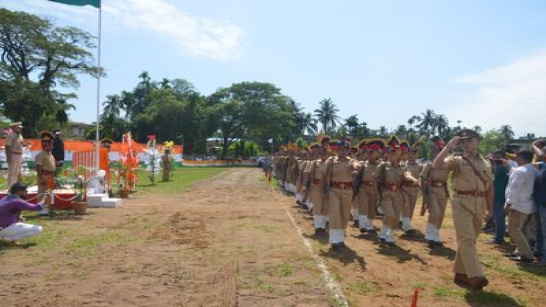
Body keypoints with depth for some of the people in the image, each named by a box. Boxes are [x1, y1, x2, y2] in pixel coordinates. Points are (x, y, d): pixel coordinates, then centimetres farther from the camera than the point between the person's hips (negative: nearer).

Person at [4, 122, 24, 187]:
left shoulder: (20, 136, 15)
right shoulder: (11, 136, -12)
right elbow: (7, 147, -16)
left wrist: (21, 157, 18)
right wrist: (8, 157, -22)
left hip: (19, 156, 9)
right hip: (13, 156, -9)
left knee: (18, 172, 13)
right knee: (12, 172, -7)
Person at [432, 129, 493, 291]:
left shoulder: (486, 163, 12)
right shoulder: (456, 160, -1)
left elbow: (489, 187, 15)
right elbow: (436, 165, -20)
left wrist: (490, 208, 13)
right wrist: (448, 146, -18)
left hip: (479, 204, 5)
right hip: (462, 203, -5)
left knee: (470, 240, 11)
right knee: (466, 239, -14)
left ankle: (460, 273, 22)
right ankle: (475, 276, -21)